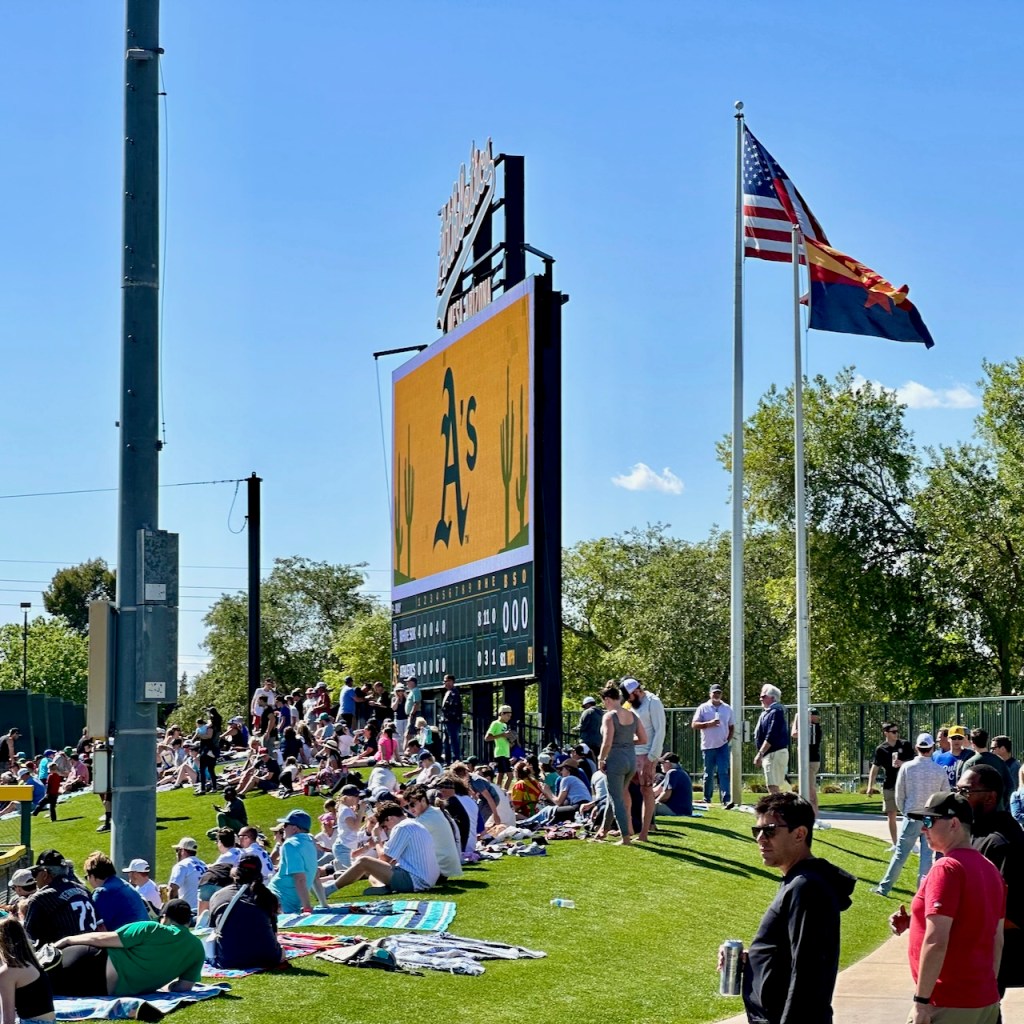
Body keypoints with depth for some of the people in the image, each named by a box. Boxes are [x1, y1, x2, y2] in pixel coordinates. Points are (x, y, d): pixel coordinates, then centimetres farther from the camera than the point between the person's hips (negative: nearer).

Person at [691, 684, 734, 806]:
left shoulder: (727, 709, 9)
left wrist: (728, 740, 3)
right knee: (708, 774, 7)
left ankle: (726, 799, -17)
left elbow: (732, 727, 17)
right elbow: (694, 725, -5)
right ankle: (707, 799, 17)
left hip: (722, 746, 1)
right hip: (708, 746, -1)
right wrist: (709, 724, -17)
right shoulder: (703, 708, 1)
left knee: (723, 773, -10)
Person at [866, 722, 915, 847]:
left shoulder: (905, 745, 1)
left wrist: (902, 763, -15)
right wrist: (870, 786, -8)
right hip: (889, 787, 0)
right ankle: (895, 844, 13)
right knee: (891, 815, 4)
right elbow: (875, 768, -1)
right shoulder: (881, 749, -1)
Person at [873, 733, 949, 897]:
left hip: (912, 817, -1)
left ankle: (884, 887, 8)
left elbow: (899, 795, 0)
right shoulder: (940, 770, -2)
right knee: (927, 855, 6)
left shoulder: (907, 768, -5)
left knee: (900, 853, 4)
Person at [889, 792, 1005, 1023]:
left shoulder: (947, 868, -14)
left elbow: (936, 941, -20)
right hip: (987, 1000, 9)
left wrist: (921, 1001, -17)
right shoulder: (990, 869, 11)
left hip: (950, 1004, -9)